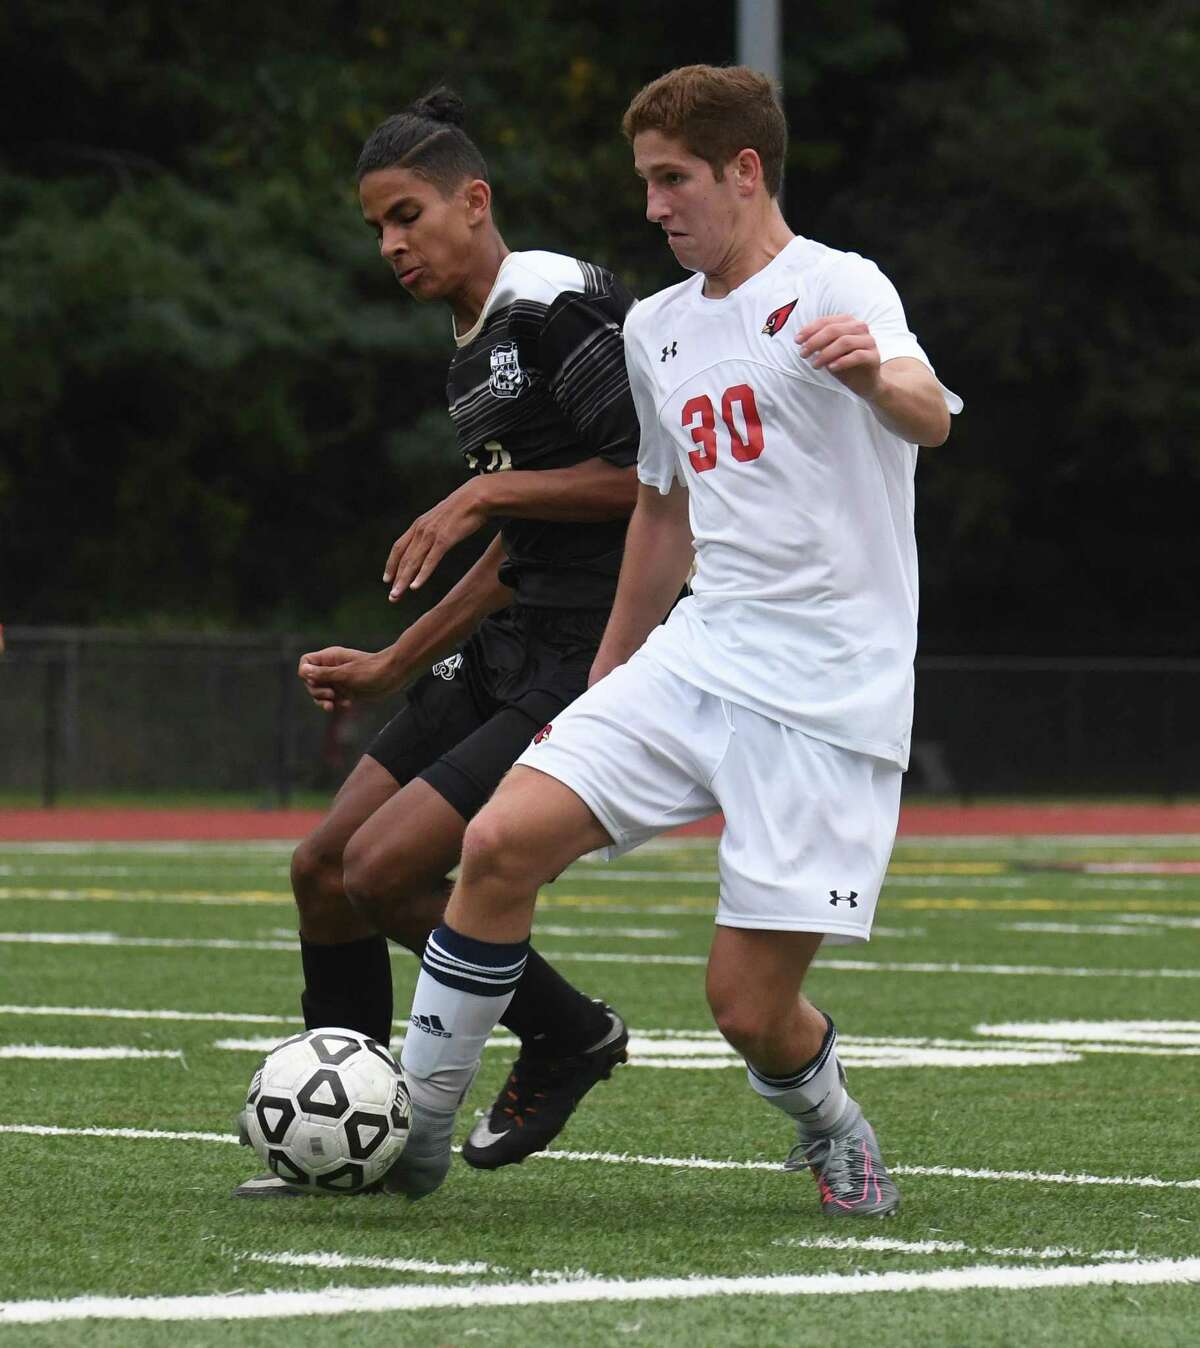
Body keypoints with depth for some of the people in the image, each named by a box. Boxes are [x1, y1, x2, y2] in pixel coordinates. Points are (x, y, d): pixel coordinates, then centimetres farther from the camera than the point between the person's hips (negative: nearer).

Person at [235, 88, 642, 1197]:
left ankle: (567, 1038, 6)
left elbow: (649, 477, -19)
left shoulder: (558, 305, -13)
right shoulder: (476, 352, 17)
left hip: (587, 662, -10)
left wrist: (483, 494, -16)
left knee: (384, 870, -16)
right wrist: (391, 669, 21)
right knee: (322, 866, 7)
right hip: (506, 655, 10)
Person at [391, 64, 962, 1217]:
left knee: (748, 1007, -8)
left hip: (831, 693, -6)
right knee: (501, 841, -14)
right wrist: (606, 679, 33)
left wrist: (876, 376, -52)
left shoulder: (833, 288, -8)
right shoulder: (655, 330, 16)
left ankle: (827, 1126, 26)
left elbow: (929, 417, -28)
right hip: (700, 651, 6)